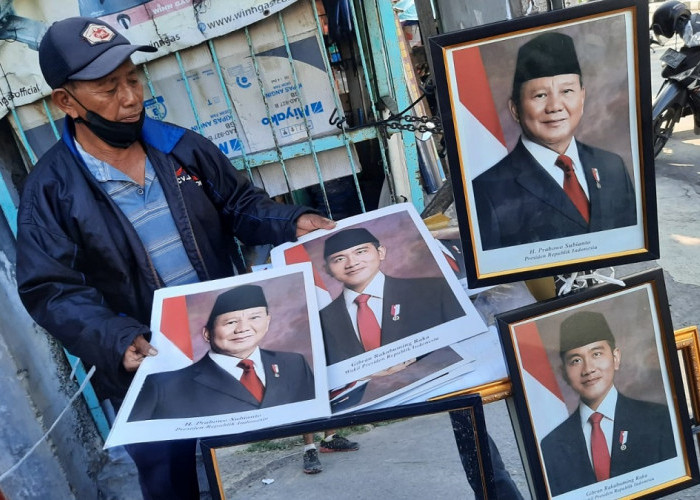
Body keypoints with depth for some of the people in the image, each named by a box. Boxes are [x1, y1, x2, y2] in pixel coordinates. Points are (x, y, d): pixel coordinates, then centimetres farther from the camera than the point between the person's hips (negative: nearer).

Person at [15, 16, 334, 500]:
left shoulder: (182, 147, -2)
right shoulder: (50, 189, -12)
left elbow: (241, 205, 5)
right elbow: (49, 290, -14)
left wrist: (292, 221, -14)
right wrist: (119, 339, -28)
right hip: (147, 371, -2)